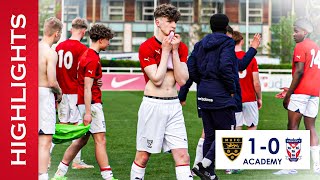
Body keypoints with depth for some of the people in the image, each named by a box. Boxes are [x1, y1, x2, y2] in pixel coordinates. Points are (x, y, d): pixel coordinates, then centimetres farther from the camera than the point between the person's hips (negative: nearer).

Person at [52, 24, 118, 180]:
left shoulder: (87, 54, 15)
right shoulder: (93, 59, -16)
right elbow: (87, 88, -20)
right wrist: (88, 112, -22)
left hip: (87, 103, 10)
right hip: (92, 104, -10)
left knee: (82, 139, 14)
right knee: (100, 139, -8)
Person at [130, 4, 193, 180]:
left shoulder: (181, 47, 8)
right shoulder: (146, 47, -7)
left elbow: (182, 80, -1)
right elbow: (157, 79, -14)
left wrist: (175, 51, -6)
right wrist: (166, 51, -10)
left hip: (174, 105, 4)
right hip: (152, 105, -4)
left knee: (182, 155, -4)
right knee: (143, 155, 4)